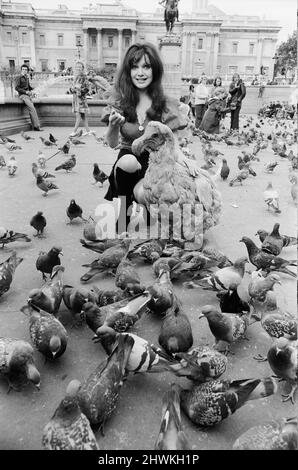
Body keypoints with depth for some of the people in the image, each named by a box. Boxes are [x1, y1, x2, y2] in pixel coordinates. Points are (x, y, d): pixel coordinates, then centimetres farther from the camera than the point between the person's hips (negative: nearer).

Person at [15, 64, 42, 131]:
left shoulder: (26, 77, 18)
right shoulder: (19, 77, -3)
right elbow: (17, 88, -10)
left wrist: (31, 91, 6)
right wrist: (26, 92, -16)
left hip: (28, 95, 6)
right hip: (23, 95, -6)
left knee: (31, 110, -8)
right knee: (32, 109, -20)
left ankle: (34, 127, -11)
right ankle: (37, 126, -20)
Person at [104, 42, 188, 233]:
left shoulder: (167, 105, -3)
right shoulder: (119, 101, 2)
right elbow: (112, 144, -1)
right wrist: (113, 126, -20)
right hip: (128, 163, 2)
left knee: (142, 192, -35)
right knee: (127, 161, -36)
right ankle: (122, 224, -19)